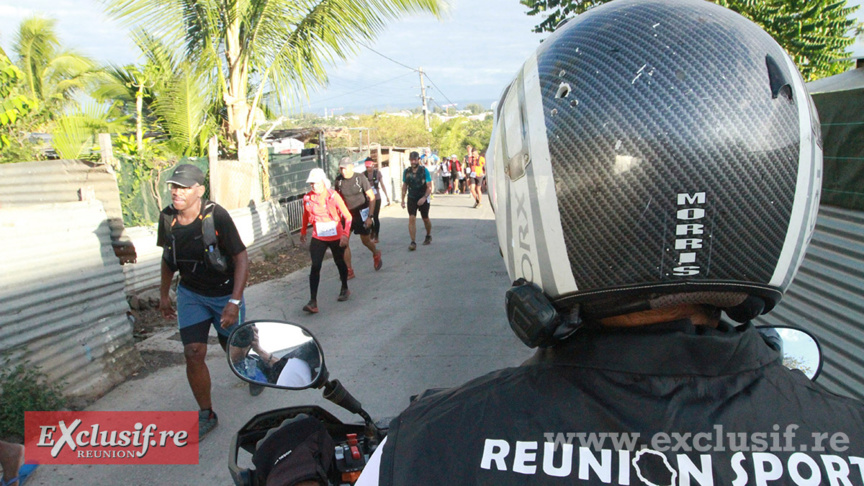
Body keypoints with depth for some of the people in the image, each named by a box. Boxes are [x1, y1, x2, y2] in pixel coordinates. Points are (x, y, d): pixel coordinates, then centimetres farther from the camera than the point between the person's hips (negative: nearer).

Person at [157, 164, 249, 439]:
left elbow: (241, 258, -21)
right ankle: (206, 415, 11)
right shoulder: (167, 217, -7)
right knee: (193, 354, -5)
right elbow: (168, 257, 9)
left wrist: (234, 302, -27)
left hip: (224, 293, -4)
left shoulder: (216, 216, -24)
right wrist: (163, 295, 14)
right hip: (190, 293, 4)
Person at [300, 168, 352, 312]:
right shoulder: (307, 198, -4)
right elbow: (306, 216, 14)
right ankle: (313, 301, -11)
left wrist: (345, 234, -26)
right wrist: (303, 232, 22)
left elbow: (348, 216, -14)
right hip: (318, 238, 2)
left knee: (340, 263, 17)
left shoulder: (333, 196, -14)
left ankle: (344, 289, 42)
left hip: (336, 237, -2)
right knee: (315, 267, -10)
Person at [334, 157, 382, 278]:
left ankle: (376, 254, 42)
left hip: (361, 213, -3)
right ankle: (349, 270, 2)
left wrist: (370, 217, -17)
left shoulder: (360, 178, -14)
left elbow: (372, 198, -12)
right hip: (347, 214, 3)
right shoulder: (339, 180, -4)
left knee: (365, 241, 8)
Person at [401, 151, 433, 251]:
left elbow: (429, 187, -12)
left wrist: (424, 198, -24)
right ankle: (413, 242, -12)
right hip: (411, 199, 2)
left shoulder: (424, 171, -10)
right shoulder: (407, 171, -1)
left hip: (423, 199, -2)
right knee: (411, 219, -12)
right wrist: (403, 199, 6)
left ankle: (428, 236, 39)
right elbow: (404, 186, 10)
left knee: (425, 219, 14)